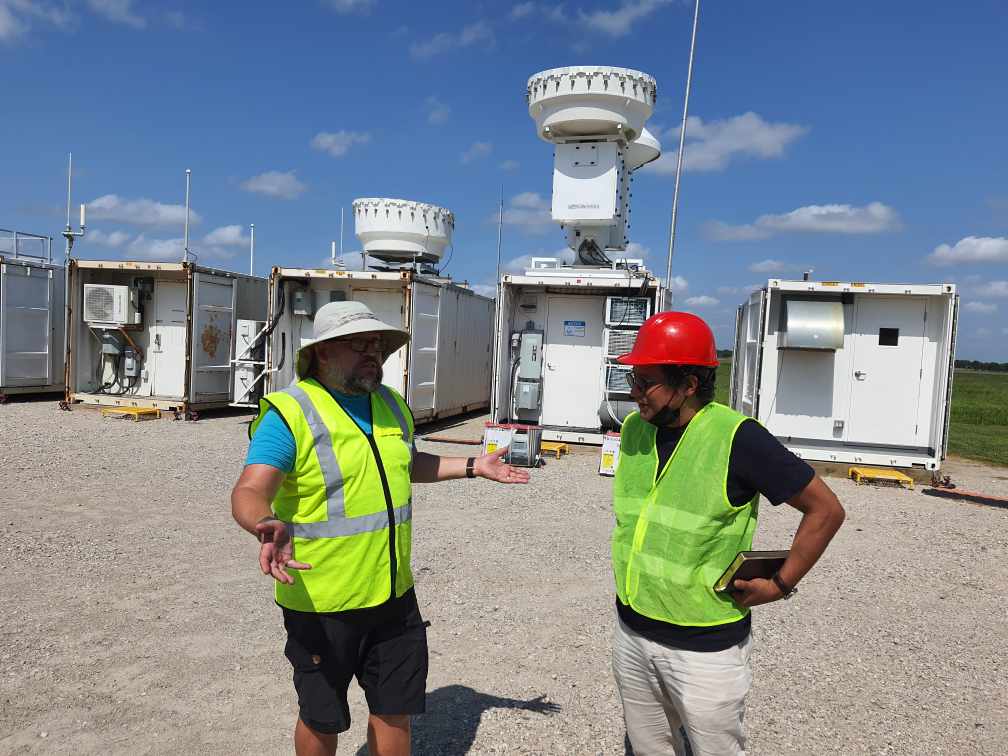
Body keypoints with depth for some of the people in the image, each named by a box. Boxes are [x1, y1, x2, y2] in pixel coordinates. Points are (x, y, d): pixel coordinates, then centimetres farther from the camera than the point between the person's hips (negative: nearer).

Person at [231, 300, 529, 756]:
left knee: (396, 710, 17)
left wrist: (474, 467, 17)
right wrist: (269, 526, -46)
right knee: (321, 719, 16)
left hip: (394, 597, 6)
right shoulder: (290, 413, -16)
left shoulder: (391, 405, 6)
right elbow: (249, 493, -24)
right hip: (321, 603, -5)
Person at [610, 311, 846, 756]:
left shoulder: (736, 438, -20)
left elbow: (826, 510, -13)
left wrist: (780, 585, -11)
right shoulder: (634, 428, -1)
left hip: (705, 647, -6)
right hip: (631, 634, 6)